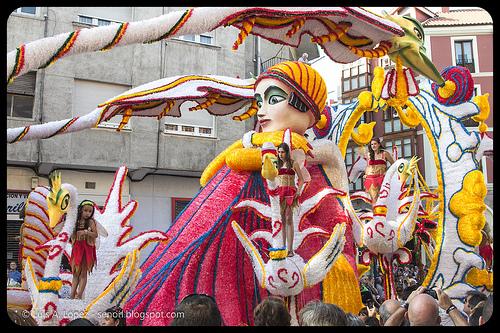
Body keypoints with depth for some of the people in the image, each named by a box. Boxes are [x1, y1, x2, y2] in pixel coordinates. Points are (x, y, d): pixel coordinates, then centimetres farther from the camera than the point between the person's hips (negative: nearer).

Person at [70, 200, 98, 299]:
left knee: (83, 273, -1)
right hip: (77, 248, 5)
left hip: (87, 249, -5)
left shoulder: (91, 221, -6)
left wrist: (85, 232, -28)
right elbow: (73, 236, 14)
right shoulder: (77, 222, 8)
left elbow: (95, 234, -16)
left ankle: (79, 295, -1)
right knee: (75, 273, 9)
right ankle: (72, 294, 13)